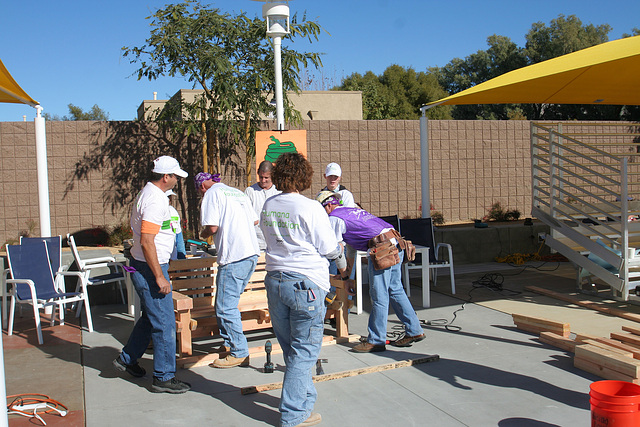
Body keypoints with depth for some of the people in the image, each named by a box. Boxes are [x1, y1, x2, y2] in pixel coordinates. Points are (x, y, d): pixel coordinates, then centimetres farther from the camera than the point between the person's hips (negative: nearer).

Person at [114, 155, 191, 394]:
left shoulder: (148, 193, 13)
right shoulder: (155, 200, -20)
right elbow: (147, 242, -26)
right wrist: (159, 277, -24)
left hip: (142, 266, 11)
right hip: (150, 268, -11)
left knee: (151, 317, 23)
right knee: (164, 323, -4)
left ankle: (127, 359, 36)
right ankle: (164, 378, 5)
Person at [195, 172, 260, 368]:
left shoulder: (212, 193, -2)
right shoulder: (237, 192, 21)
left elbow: (212, 227, -12)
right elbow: (255, 220, 25)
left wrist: (203, 234, 9)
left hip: (234, 257, -9)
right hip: (252, 253, 9)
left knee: (225, 307, -2)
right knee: (230, 302, 18)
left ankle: (239, 354, 3)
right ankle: (231, 342, 25)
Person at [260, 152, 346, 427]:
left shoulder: (268, 206, 4)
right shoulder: (310, 208, -14)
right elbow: (328, 247, -8)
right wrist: (341, 257, 12)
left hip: (274, 280, 6)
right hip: (305, 283, -6)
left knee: (291, 349, 17)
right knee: (304, 351, 3)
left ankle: (305, 399, 33)